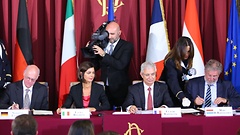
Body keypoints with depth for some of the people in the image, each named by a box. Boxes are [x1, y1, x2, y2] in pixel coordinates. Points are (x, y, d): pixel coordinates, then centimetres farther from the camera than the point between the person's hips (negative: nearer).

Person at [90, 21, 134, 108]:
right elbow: (96, 66, 12)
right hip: (105, 88, 4)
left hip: (120, 89, -4)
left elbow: (121, 65, -17)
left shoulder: (127, 46, -3)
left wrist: (104, 54, -23)